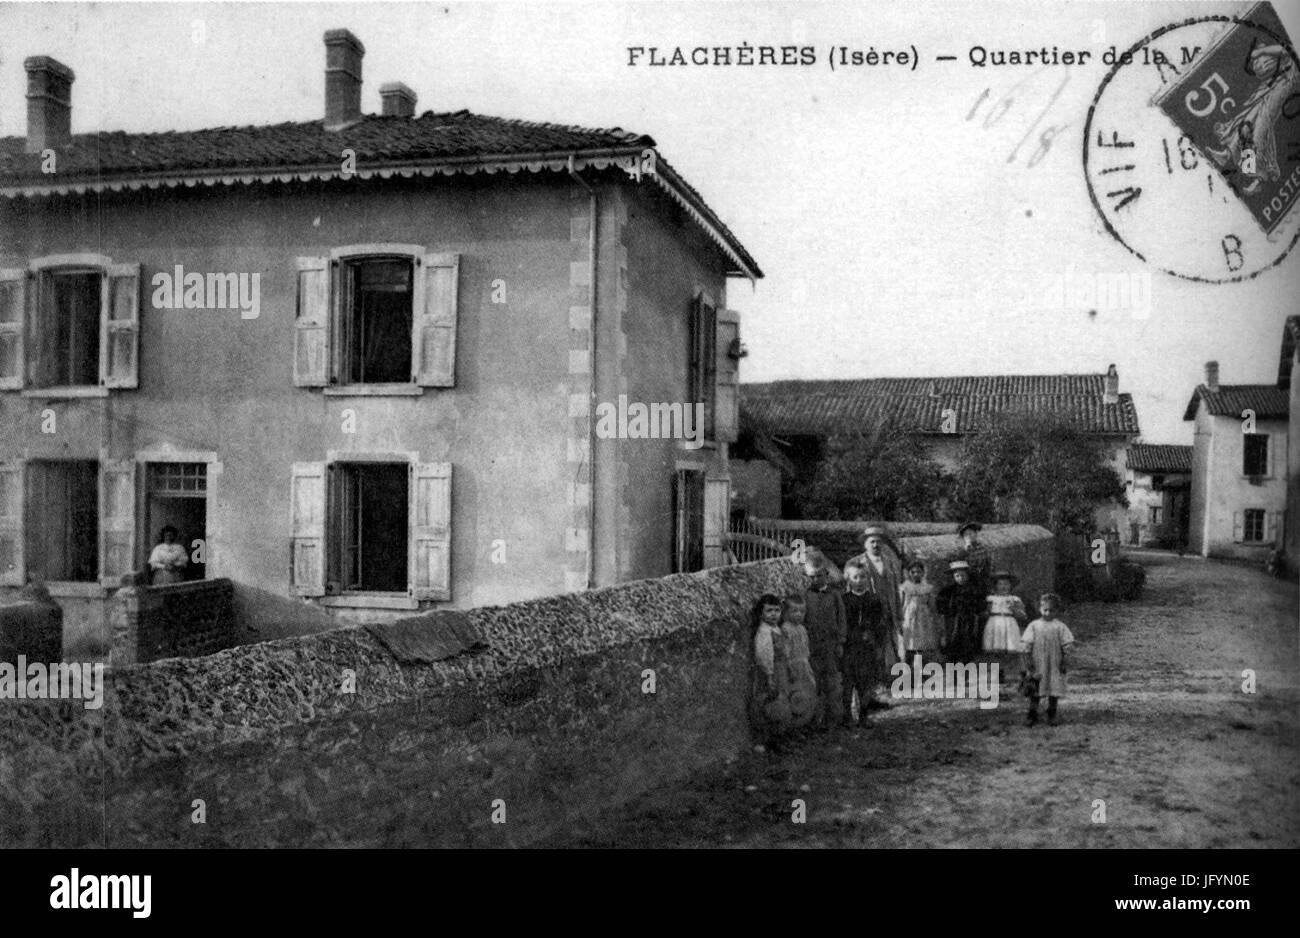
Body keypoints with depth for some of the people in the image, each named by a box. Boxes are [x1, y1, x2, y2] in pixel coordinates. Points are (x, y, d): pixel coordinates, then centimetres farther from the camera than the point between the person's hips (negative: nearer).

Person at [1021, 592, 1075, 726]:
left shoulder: (1060, 626, 1)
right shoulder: (1034, 625, 2)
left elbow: (1066, 646, 1)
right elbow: (1027, 645, 1)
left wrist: (1063, 663, -3)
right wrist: (1028, 661, -5)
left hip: (1054, 665, 0)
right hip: (1037, 665, 0)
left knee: (1054, 690, 4)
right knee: (1034, 691, 3)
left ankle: (1052, 715, 16)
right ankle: (1032, 715, 12)